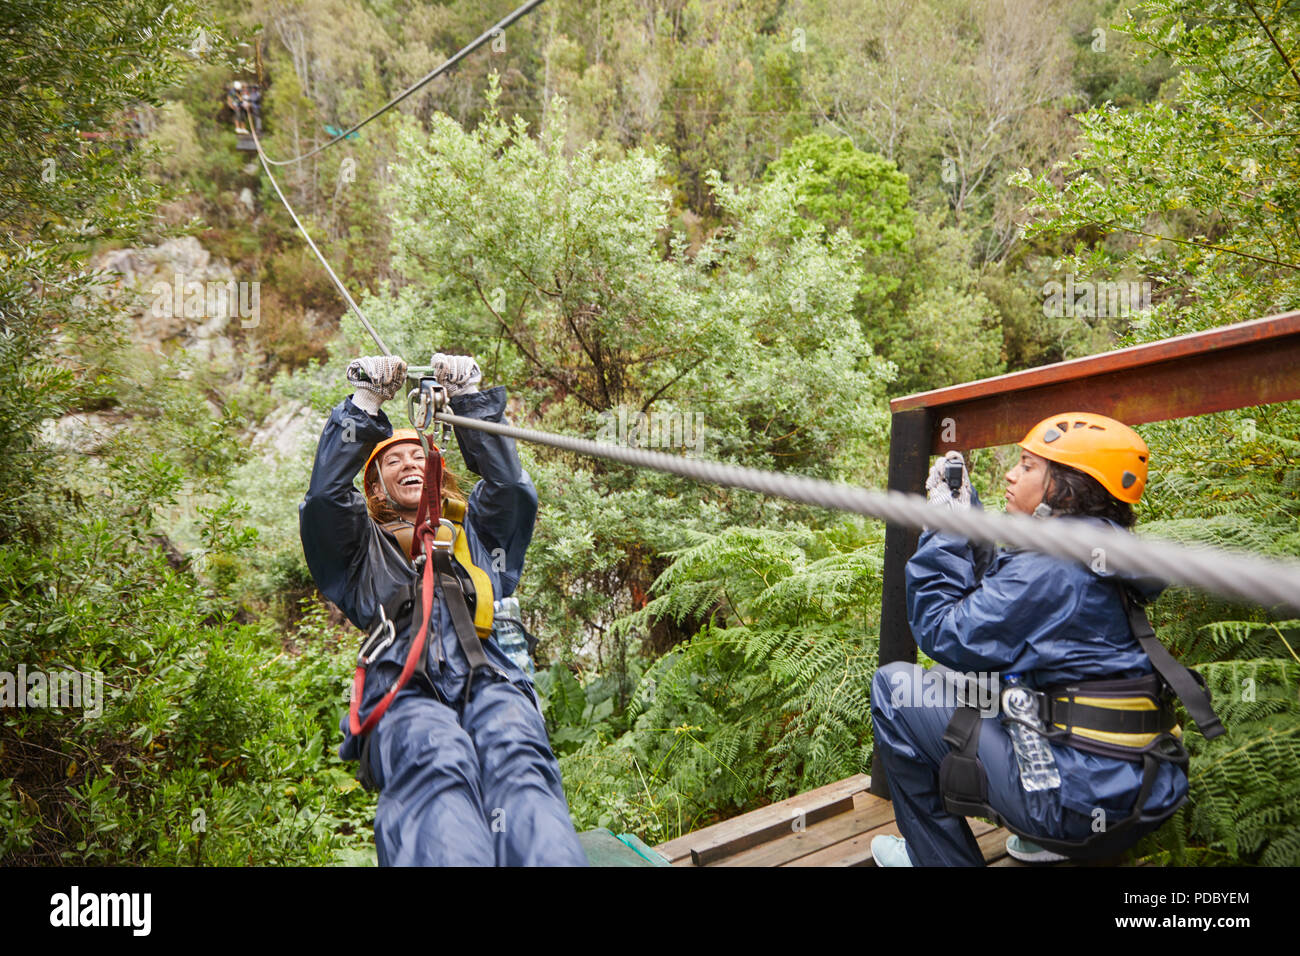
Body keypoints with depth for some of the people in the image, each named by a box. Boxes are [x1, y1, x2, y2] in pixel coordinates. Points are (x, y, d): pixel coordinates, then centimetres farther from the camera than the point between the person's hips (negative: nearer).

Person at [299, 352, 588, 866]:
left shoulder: (472, 529, 38)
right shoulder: (362, 544, 34)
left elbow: (510, 487, 22)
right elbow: (324, 496, 17)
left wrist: (470, 400, 20)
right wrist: (364, 405, 14)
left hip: (488, 680, 1)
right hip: (403, 692, -1)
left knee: (517, 759, -36)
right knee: (438, 759, -39)